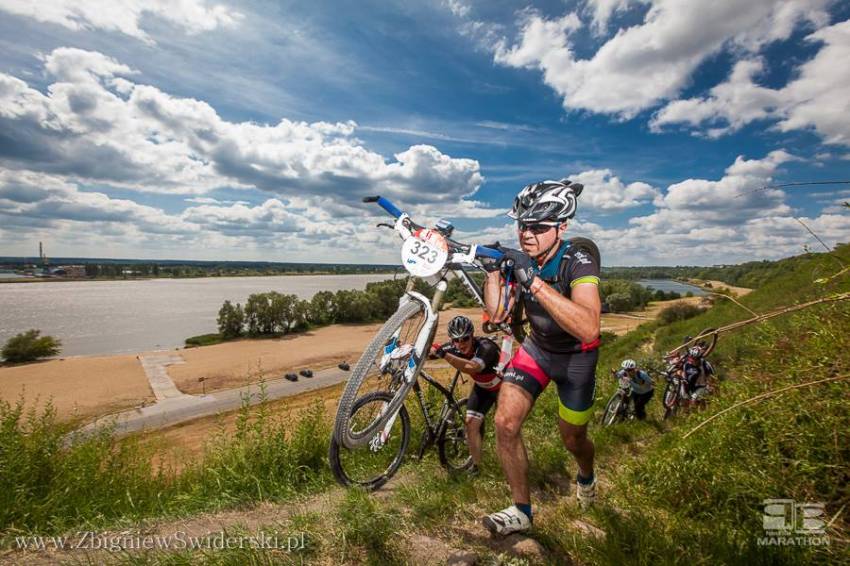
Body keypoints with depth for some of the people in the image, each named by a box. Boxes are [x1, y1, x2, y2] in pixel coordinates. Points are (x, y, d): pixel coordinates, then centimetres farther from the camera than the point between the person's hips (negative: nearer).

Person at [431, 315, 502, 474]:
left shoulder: (486, 347, -40)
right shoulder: (455, 348, -22)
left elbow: (473, 367, -58)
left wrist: (444, 355, -68)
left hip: (502, 386, -4)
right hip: (482, 387, 4)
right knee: (471, 424, -5)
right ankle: (476, 465, 12)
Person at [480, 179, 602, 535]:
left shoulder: (578, 261, -29)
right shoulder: (519, 258, -14)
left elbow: (587, 329, -46)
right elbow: (498, 315, -17)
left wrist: (534, 281, -52)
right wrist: (493, 270, -29)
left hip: (575, 356, -3)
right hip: (537, 347, 4)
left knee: (572, 439, 12)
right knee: (505, 422, -11)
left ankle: (586, 476, 52)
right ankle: (521, 511, 12)